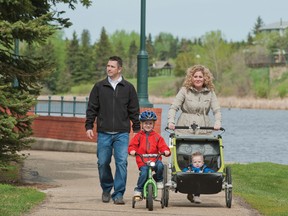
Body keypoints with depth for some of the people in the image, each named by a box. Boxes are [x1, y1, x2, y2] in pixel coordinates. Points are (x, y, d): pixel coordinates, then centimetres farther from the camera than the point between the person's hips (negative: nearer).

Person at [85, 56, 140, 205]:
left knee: (121, 162, -9)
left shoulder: (128, 88, 7)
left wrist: (136, 129, 7)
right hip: (103, 133, 1)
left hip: (122, 133, -1)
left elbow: (134, 110, 10)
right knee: (103, 163, 3)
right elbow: (92, 108, 10)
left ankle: (118, 194, -4)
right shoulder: (99, 87, 8)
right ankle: (106, 190, 25)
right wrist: (89, 126, 2)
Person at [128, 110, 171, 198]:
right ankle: (138, 190, -8)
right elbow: (132, 145, 5)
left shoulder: (157, 137, 12)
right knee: (144, 173, -25)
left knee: (160, 166, -30)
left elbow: (162, 146, 6)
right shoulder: (138, 136, 11)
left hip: (155, 159, 1)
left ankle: (159, 180, -1)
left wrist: (166, 151, -15)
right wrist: (132, 150, -17)